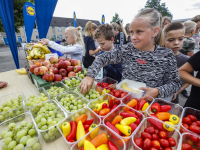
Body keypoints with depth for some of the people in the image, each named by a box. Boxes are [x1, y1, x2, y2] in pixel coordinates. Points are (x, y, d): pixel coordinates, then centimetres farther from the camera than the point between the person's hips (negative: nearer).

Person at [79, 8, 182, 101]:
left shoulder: (166, 55, -4)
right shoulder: (127, 50, -3)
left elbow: (175, 82, 5)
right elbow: (104, 58, -2)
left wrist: (157, 91, -14)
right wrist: (89, 76, -13)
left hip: (149, 102, 0)